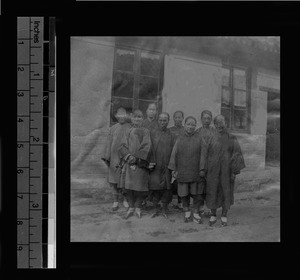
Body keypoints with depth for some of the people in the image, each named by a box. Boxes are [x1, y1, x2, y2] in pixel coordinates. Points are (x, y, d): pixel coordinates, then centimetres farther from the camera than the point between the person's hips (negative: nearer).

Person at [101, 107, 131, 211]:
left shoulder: (130, 128, 2)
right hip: (114, 158, 2)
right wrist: (107, 157, 2)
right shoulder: (113, 128, 10)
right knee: (114, 179, 4)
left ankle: (125, 199, 19)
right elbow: (109, 143, 9)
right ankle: (115, 201, 14)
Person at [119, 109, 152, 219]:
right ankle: (131, 207, 15)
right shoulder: (128, 132, 13)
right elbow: (122, 146, 5)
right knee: (128, 185, 2)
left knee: (140, 185, -2)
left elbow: (146, 147, -6)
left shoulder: (145, 132, 4)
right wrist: (128, 156, -13)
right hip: (128, 162, 3)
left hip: (140, 163, -2)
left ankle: (137, 207, 16)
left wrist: (136, 158, -15)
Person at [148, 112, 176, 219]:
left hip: (167, 166, 0)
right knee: (155, 188, 2)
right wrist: (150, 162, -7)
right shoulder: (152, 133, 6)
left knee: (166, 188, 2)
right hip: (155, 165, 0)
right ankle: (156, 209, 16)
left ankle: (164, 209, 16)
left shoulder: (172, 135, 6)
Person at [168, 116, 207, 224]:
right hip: (182, 172, 1)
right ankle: (187, 213, 23)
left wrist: (202, 169, -8)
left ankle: (196, 213, 19)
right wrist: (173, 169, -3)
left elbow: (203, 155, -2)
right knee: (184, 193, 7)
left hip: (196, 171, -1)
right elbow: (174, 154, 3)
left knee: (197, 193, 5)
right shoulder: (179, 139, 5)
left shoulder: (199, 139, 2)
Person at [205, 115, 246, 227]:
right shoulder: (211, 138, 2)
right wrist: (205, 171, 0)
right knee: (212, 192, 5)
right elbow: (206, 154, 3)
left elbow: (237, 155, -1)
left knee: (226, 192, 7)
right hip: (213, 170, 1)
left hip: (226, 171, -1)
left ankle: (224, 216, 21)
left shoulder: (232, 139, -1)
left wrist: (235, 171, -7)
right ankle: (213, 215, 20)